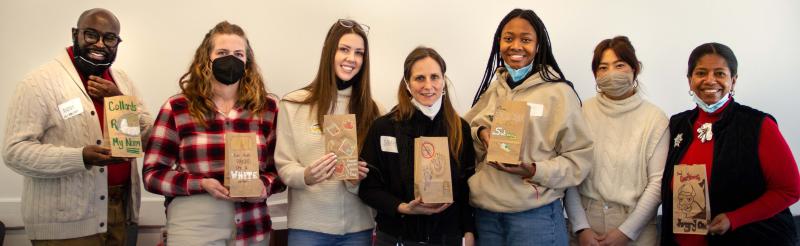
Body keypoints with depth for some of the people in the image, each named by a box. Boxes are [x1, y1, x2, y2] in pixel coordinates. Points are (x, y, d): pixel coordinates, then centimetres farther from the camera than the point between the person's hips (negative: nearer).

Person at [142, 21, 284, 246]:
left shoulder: (267, 108, 4)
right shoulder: (177, 108, -1)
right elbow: (152, 173, -1)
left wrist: (265, 186, -13)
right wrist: (201, 184, -16)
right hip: (192, 227, -2)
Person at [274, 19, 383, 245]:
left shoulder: (371, 110, 6)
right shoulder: (293, 104, -3)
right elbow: (284, 166, -3)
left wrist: (359, 179, -14)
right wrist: (305, 176, -23)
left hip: (357, 226, 3)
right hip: (308, 225, -2)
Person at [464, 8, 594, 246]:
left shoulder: (558, 91, -5)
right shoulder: (491, 90, 9)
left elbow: (580, 157, -6)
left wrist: (535, 171, -20)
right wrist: (480, 134, -5)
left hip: (535, 215, -4)